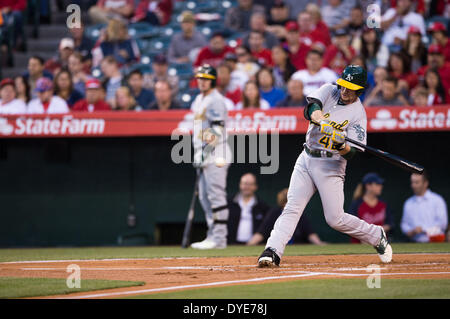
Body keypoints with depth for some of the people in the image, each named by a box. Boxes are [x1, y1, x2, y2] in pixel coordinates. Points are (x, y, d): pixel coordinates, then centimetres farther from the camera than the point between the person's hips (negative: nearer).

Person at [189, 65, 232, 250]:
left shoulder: (216, 100, -10)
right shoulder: (199, 99, 19)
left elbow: (218, 130, -16)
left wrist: (206, 151, -21)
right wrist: (198, 154, 17)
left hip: (216, 153, -10)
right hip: (203, 154, 10)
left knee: (216, 195, -12)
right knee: (205, 197, 9)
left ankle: (219, 238, -13)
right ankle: (213, 235, 13)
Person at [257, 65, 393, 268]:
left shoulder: (358, 113, -8)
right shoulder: (329, 90, 2)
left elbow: (350, 152, -14)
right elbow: (311, 109, -19)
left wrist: (342, 146, -37)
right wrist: (324, 123, -39)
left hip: (331, 163, -4)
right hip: (306, 159, 4)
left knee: (335, 219, -5)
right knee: (292, 208, -10)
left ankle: (377, 236, 17)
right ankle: (272, 252, -17)